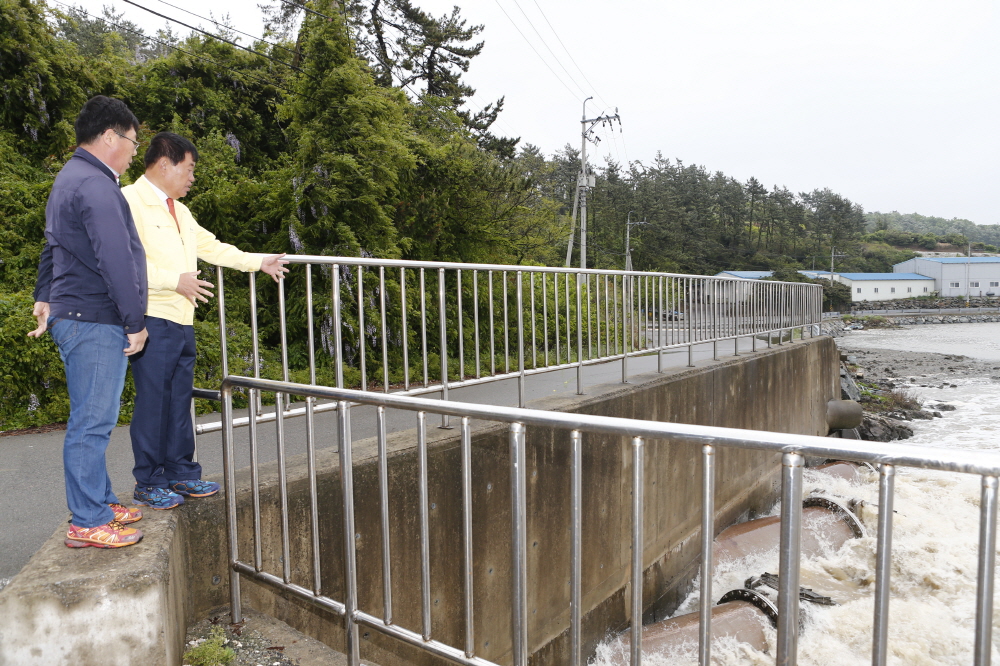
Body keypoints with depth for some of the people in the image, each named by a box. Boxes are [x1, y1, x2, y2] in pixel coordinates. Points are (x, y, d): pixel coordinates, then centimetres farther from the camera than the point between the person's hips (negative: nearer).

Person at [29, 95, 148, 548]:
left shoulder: (69, 179, 20)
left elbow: (52, 247, 27)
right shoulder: (95, 185, -15)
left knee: (92, 419, 16)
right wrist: (136, 322, -17)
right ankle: (88, 523, 4)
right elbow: (116, 260, -21)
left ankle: (99, 503, 27)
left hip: (75, 317, 11)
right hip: (95, 322, -11)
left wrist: (45, 298, 32)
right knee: (92, 422, -4)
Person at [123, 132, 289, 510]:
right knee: (153, 400, -2)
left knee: (180, 399, 12)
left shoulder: (179, 210, 22)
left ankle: (181, 473, 22)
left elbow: (211, 247, 28)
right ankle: (148, 484, 10)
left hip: (182, 322, 8)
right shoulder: (130, 201, -8)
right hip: (153, 320, -8)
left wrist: (259, 262, 26)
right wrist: (176, 280, -19)